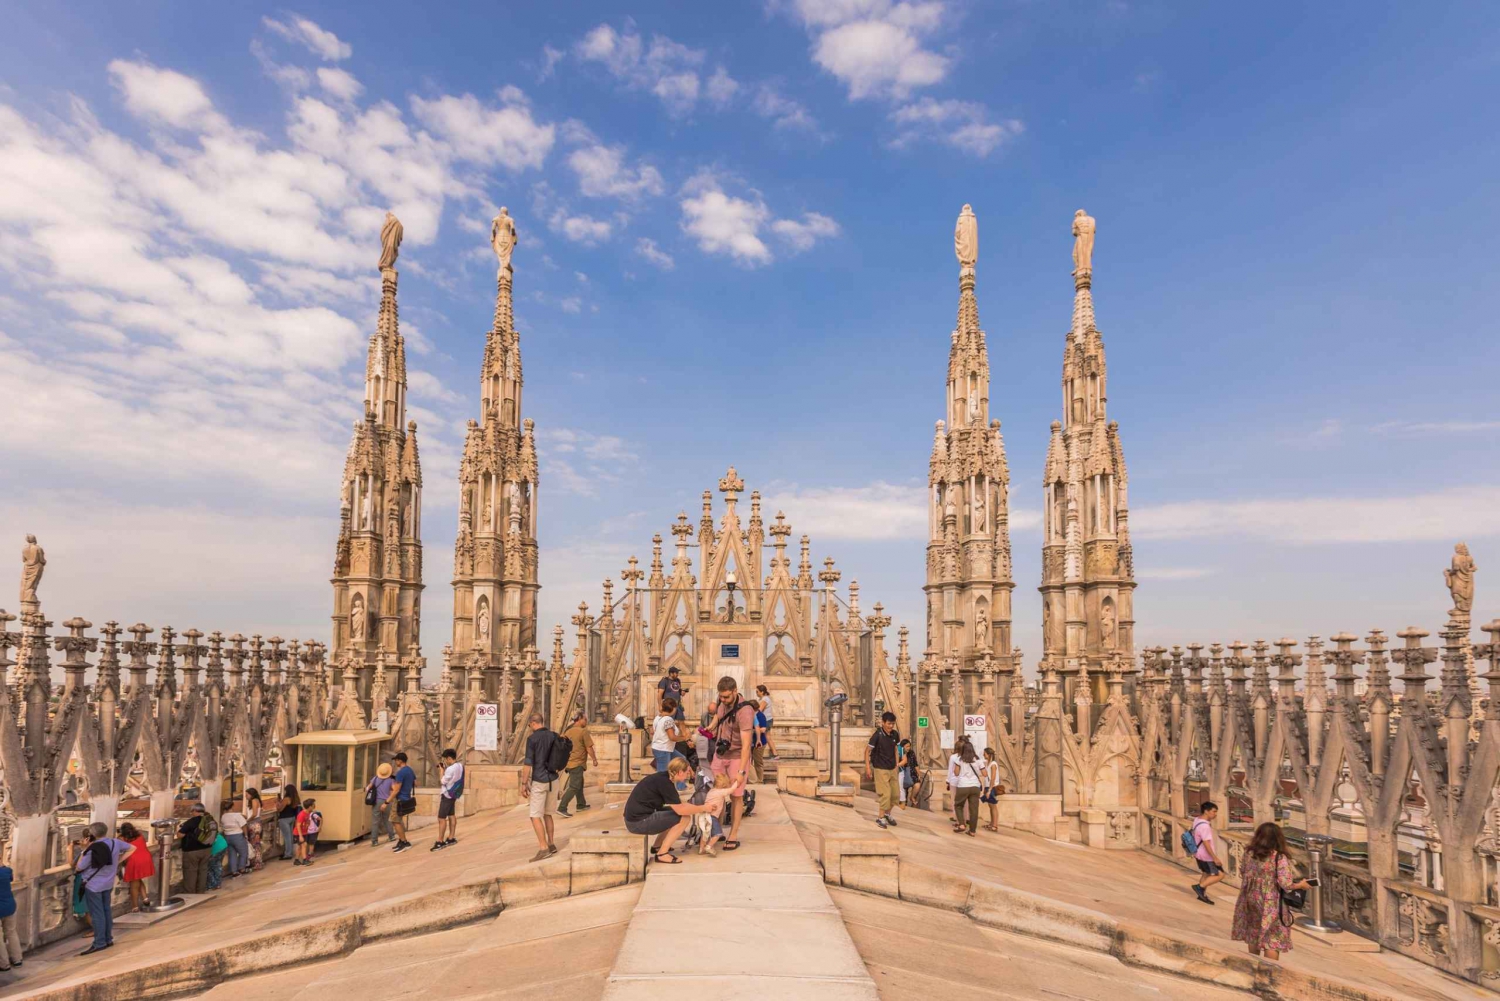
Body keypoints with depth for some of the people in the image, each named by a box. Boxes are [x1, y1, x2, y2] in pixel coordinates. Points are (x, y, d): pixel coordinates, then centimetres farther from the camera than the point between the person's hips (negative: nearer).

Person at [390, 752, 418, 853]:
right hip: (408, 798, 9)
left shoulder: (400, 772, -20)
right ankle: (401, 841, 22)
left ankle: (405, 842, 4)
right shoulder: (410, 770, 8)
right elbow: (415, 784, 16)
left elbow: (396, 790, -22)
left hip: (402, 800, -9)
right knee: (399, 820, 18)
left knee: (396, 821, 1)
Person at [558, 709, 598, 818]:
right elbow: (589, 748, -13)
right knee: (574, 787, -5)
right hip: (578, 763, -8)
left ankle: (581, 804, 34)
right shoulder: (583, 731, -14)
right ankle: (561, 808, -12)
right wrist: (595, 760, 0)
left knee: (579, 783, 23)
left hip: (568, 761, 8)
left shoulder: (567, 731, 7)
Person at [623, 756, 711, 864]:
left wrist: (698, 808, 10)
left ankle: (656, 846, 22)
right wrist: (702, 808, -7)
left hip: (636, 816, 10)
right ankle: (661, 854, -7)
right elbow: (681, 810, -19)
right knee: (684, 818, -11)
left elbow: (678, 803, 19)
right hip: (638, 822, -10)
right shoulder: (664, 782, -19)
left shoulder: (664, 777, 8)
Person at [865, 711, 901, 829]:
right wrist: (868, 767, -16)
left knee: (896, 794, 10)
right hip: (881, 769, -6)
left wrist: (896, 763, 14)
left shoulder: (895, 735, -2)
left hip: (892, 768, 6)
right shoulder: (877, 735, -18)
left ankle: (887, 813, 32)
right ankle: (880, 818, 9)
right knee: (885, 794, -8)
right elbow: (867, 750, -13)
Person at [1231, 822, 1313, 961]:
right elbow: (1285, 884, -19)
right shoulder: (1279, 858, -17)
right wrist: (1301, 885, -1)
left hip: (1251, 900, 6)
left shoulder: (1249, 853, -1)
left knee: (1253, 934, 21)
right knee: (1273, 939, 4)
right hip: (1270, 905, -6)